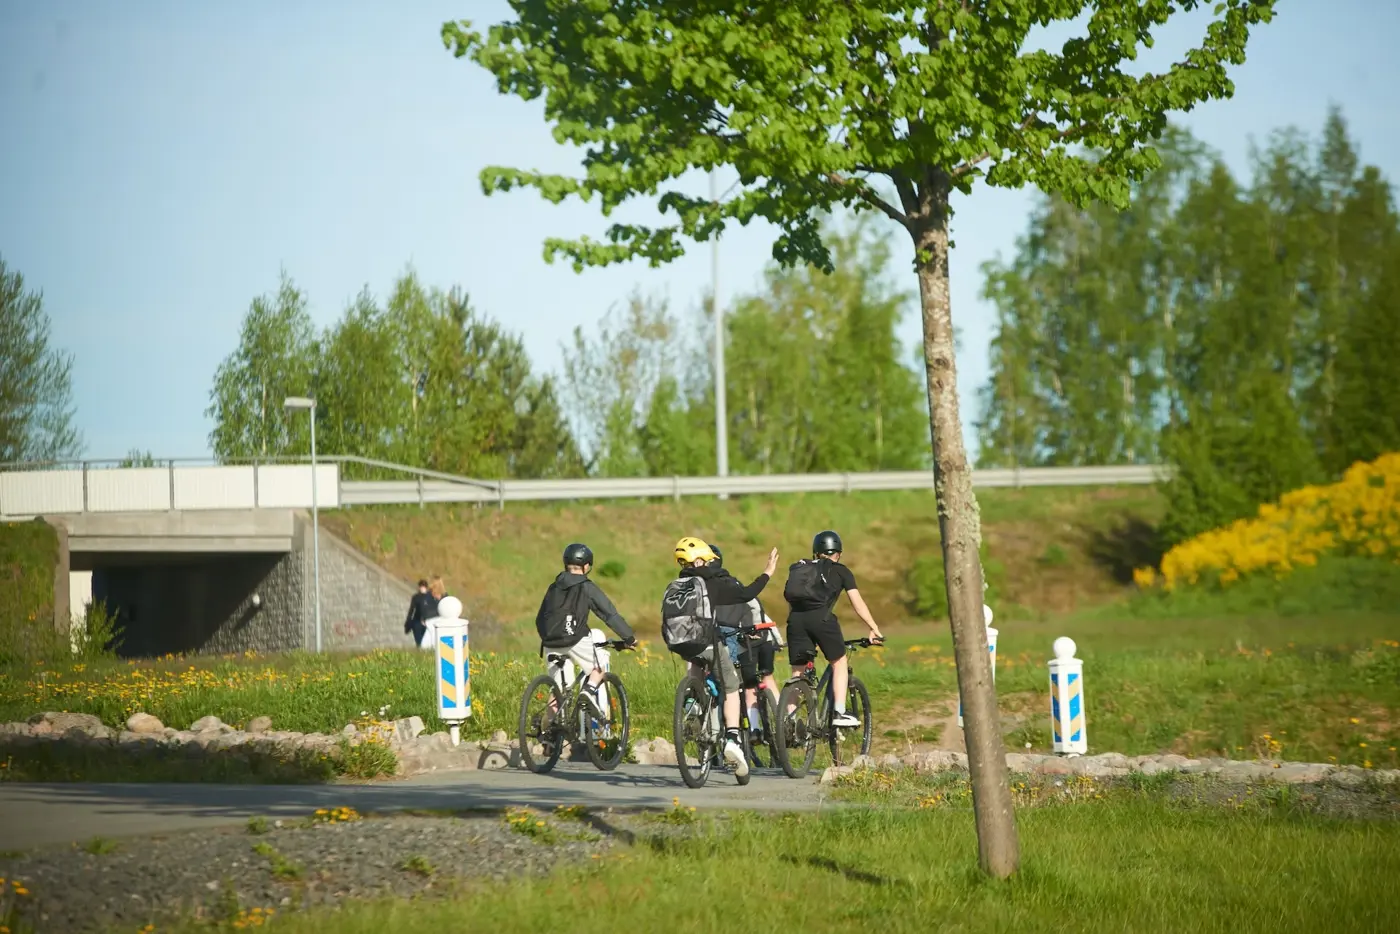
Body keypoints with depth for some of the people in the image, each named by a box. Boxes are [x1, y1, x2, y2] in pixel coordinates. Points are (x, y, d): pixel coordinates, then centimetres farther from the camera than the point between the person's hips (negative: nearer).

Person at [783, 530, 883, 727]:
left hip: (796, 618, 3)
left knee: (797, 672, 10)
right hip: (821, 617, -3)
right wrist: (874, 629, 19)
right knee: (839, 663, 13)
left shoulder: (800, 569, 28)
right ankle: (840, 713, 3)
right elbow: (858, 604, 14)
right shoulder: (840, 571, 17)